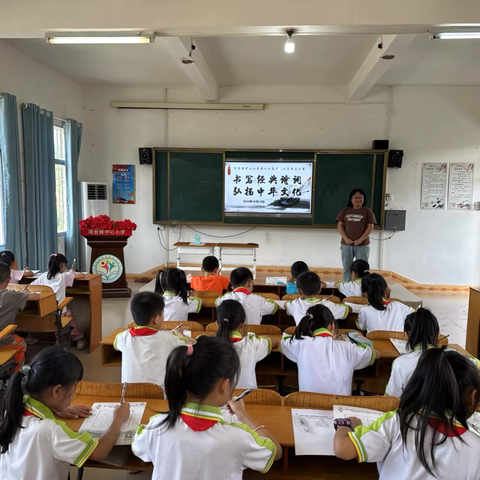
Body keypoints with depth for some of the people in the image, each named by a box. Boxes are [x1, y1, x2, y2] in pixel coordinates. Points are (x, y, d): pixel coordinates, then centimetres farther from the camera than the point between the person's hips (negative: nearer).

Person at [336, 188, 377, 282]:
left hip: (363, 245, -2)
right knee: (347, 268, 8)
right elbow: (340, 225, 3)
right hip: (346, 245, 2)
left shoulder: (367, 211, 2)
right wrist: (346, 239, -10)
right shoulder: (345, 211, 8)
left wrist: (360, 240, -14)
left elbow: (370, 227, -4)